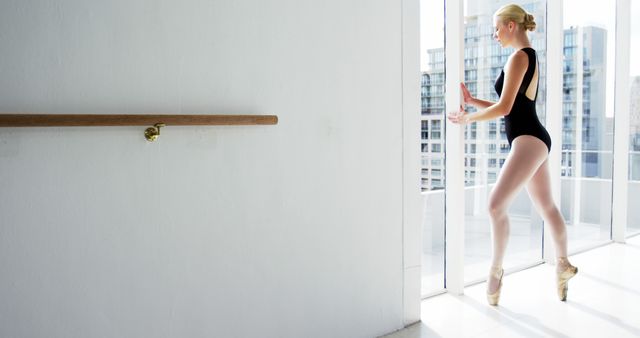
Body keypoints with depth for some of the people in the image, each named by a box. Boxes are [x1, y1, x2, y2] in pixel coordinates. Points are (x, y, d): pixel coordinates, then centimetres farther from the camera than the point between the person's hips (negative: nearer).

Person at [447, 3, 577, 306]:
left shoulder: (519, 57, -11)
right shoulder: (530, 57, 18)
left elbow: (504, 108, -16)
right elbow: (510, 106, 19)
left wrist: (466, 118, -4)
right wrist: (472, 101, 13)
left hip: (528, 141, -11)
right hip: (534, 141, 11)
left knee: (496, 204, -16)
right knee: (547, 207, 18)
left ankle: (496, 270, -6)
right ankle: (563, 265, 30)